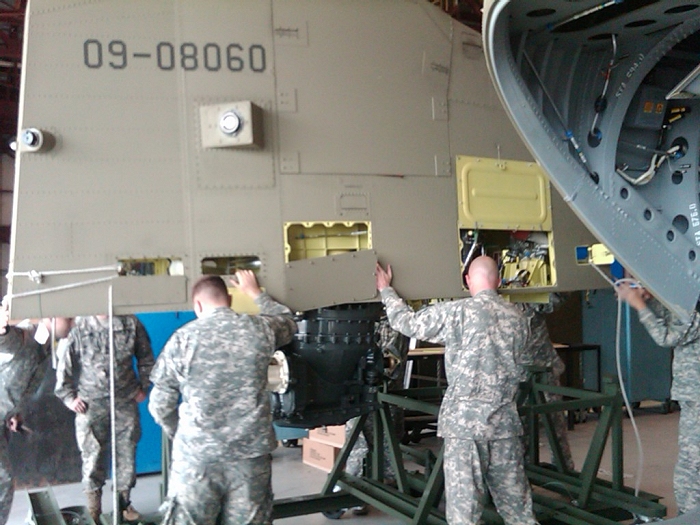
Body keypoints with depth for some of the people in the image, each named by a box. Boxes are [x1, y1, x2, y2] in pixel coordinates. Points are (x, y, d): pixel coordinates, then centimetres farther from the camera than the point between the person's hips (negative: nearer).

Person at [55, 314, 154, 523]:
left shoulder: (131, 323, -3)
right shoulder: (79, 326, -8)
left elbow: (145, 357, 9)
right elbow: (64, 362, -1)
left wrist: (144, 387, 8)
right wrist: (68, 396, -1)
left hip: (125, 402, 2)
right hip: (91, 404, -2)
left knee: (127, 453, 8)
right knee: (92, 456, 5)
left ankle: (124, 501, 26)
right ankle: (93, 509, 19)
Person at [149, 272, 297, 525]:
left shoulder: (182, 339, -5)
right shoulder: (260, 329, -1)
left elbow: (160, 405, 0)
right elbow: (288, 323, 24)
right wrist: (255, 293, 35)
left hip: (196, 456, -1)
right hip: (252, 452, 2)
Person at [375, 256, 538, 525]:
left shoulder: (457, 312, -9)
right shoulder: (517, 318, 8)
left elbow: (407, 322, 1)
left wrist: (386, 290, 16)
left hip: (465, 417, -5)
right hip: (505, 417, 5)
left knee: (463, 494, -1)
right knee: (513, 491, 14)